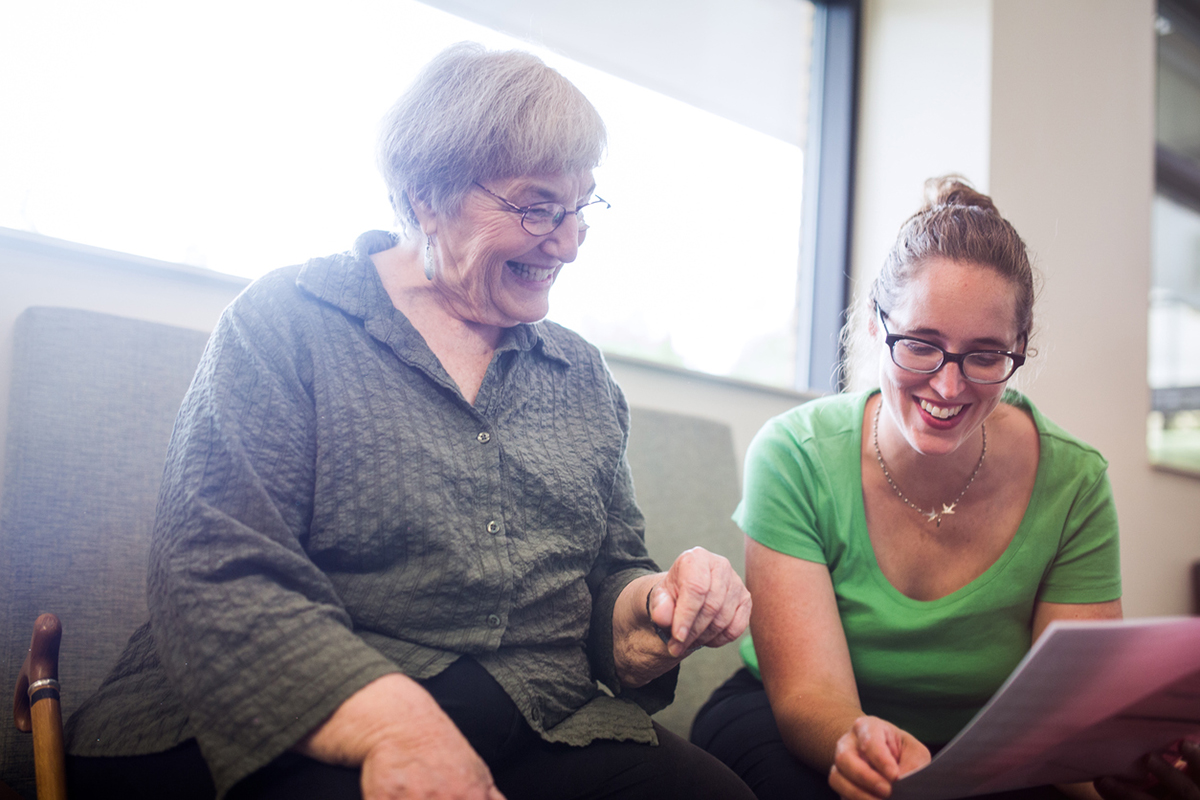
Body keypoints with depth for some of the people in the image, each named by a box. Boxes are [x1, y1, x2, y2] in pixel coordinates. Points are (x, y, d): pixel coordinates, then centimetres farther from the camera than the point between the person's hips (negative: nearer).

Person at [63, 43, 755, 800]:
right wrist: (392, 720, -25)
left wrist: (656, 606, -5)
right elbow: (217, 577, -10)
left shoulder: (584, 376, 18)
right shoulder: (286, 323, 1)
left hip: (542, 738, 5)